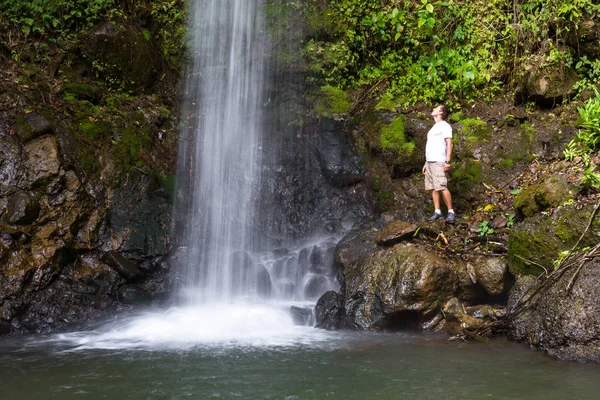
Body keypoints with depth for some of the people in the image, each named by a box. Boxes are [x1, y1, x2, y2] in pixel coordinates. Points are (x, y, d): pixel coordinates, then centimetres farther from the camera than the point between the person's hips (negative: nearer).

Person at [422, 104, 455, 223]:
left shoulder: (444, 126, -3)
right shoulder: (434, 128, 24)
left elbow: (449, 144, -12)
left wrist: (447, 161, -21)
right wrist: (426, 163, 21)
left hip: (439, 162, -9)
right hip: (430, 161, 9)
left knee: (442, 187, -16)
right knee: (433, 188, 4)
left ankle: (451, 211, -11)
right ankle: (437, 211, 5)